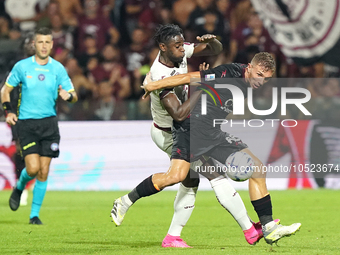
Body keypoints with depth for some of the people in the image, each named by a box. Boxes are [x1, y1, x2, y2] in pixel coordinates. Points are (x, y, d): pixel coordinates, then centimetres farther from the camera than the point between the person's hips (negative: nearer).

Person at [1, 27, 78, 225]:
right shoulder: (22, 66, 0)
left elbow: (74, 96, 5)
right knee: (33, 168, -14)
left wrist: (68, 96, -18)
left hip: (49, 122, 2)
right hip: (27, 123, -2)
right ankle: (19, 188, 21)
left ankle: (35, 215, 10)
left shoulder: (58, 69, 3)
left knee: (44, 171, -1)